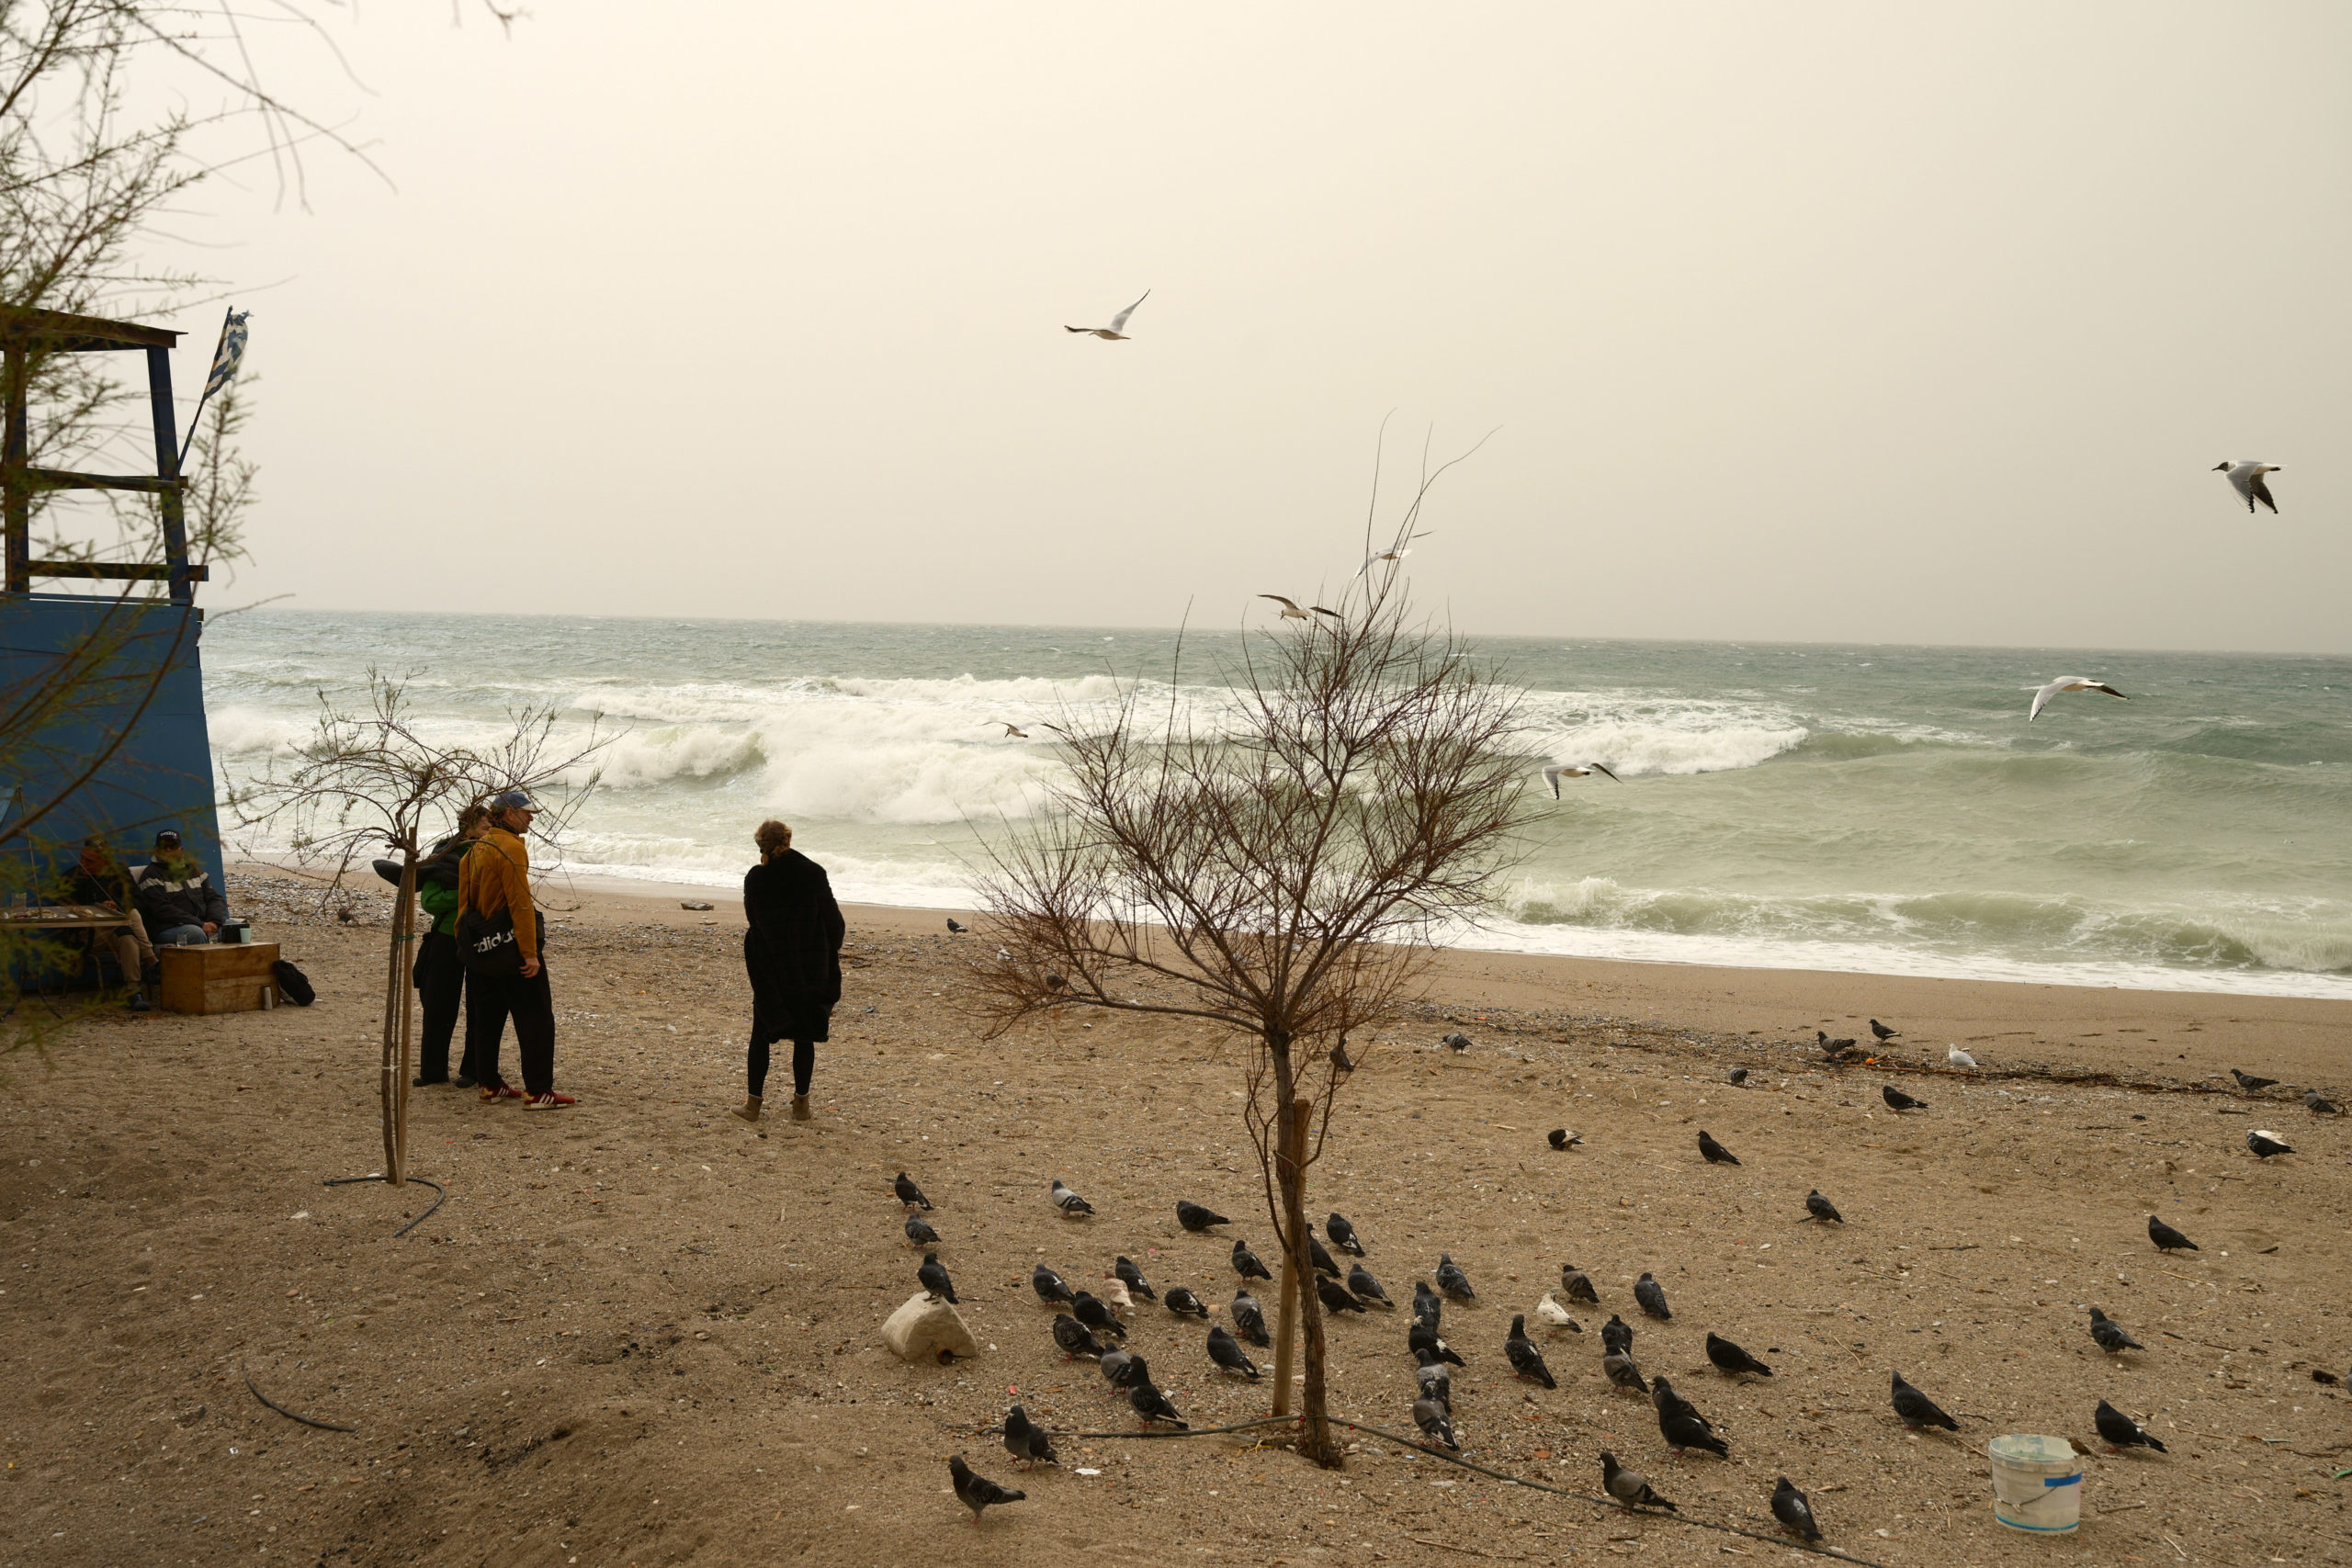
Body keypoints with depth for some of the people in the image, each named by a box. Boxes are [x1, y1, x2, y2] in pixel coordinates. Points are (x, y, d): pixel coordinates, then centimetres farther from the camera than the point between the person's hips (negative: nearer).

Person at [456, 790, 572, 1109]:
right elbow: (520, 903, -22)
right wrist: (530, 953, -22)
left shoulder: (477, 847, 12)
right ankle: (537, 1091, -7)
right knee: (535, 1018, -5)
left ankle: (489, 1083, 24)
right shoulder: (510, 847, -17)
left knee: (487, 1018, 16)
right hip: (512, 946, -9)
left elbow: (464, 901, 17)